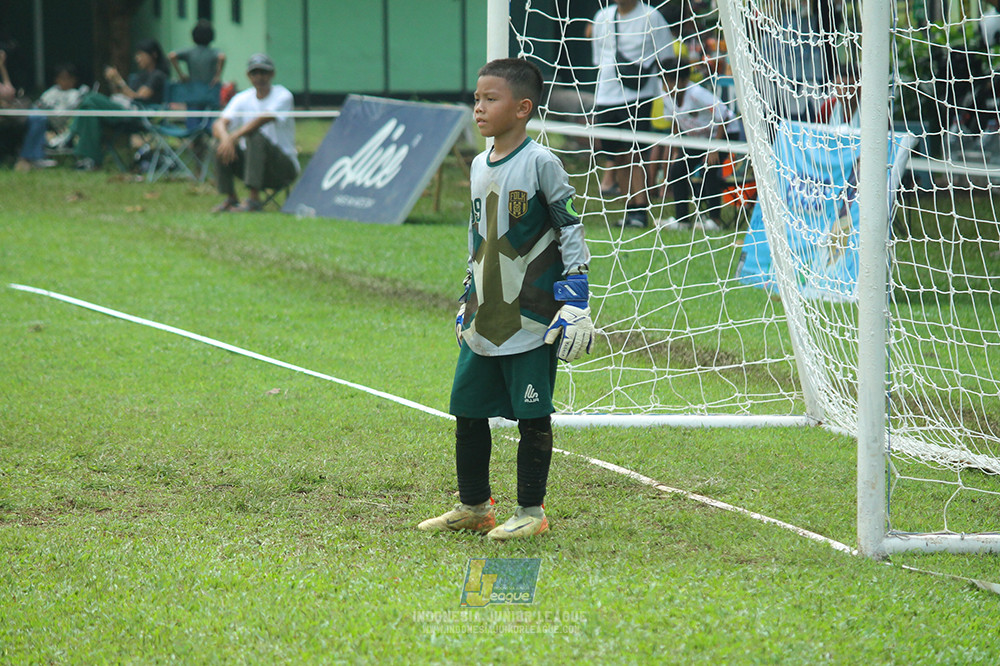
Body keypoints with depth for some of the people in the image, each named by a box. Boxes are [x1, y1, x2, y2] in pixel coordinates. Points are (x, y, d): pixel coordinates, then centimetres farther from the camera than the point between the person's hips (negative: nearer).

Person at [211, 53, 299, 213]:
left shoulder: (283, 96, -8)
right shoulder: (242, 99, 6)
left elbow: (265, 118, -27)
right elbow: (218, 124, -8)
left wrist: (234, 137, -37)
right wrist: (225, 137, -33)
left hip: (285, 167, -5)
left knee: (255, 136, -32)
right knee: (222, 144, -18)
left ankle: (254, 199, -34)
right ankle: (231, 198, -12)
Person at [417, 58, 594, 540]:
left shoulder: (540, 164, -10)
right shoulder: (479, 166, 11)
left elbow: (571, 231, -9)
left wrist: (575, 302, -13)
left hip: (532, 320, -7)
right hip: (483, 320, 7)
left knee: (532, 416, -1)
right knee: (467, 411, 9)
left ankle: (531, 512, 8)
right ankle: (473, 506, 20)